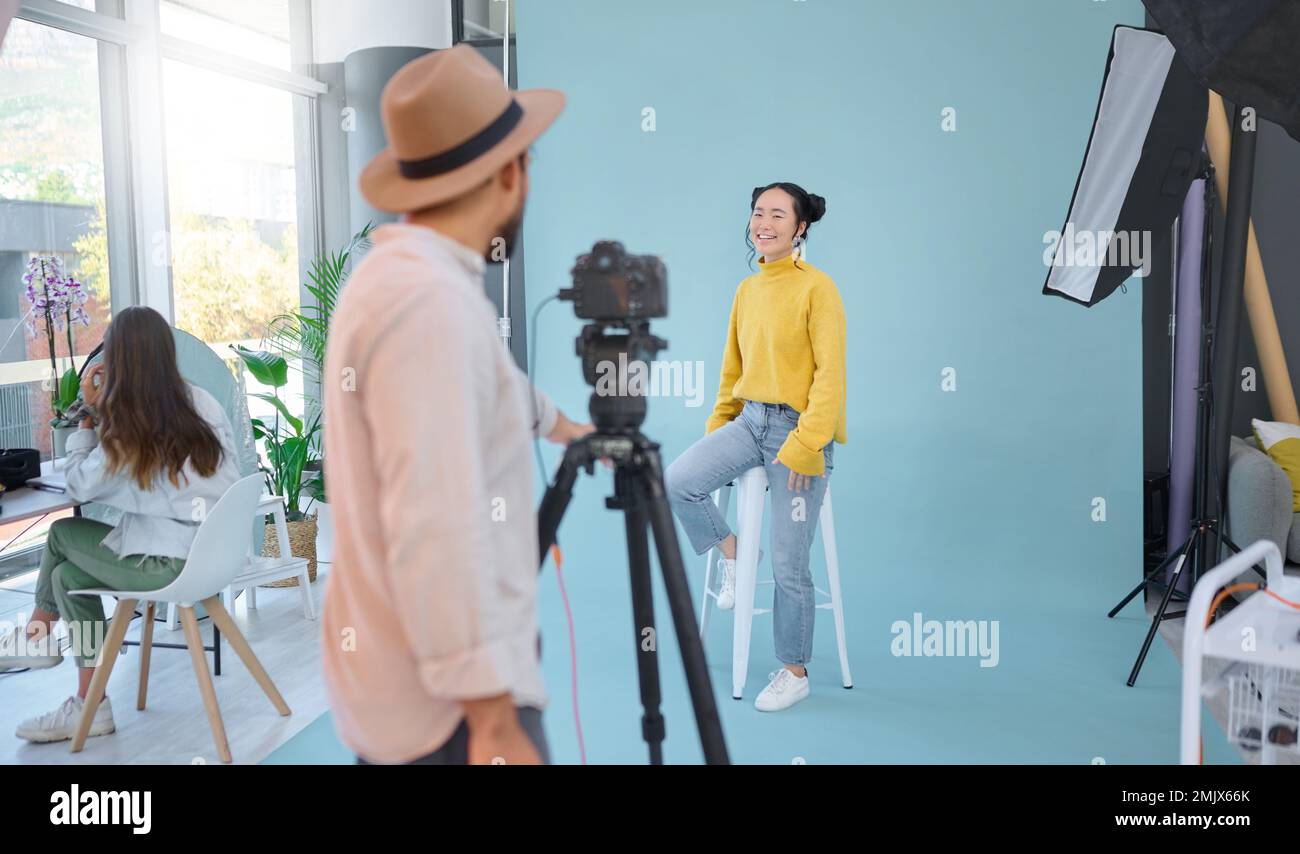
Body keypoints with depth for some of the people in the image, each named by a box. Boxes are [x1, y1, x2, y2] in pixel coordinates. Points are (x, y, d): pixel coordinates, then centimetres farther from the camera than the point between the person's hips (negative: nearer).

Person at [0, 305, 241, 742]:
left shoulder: (128, 424, -12)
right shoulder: (201, 402, 7)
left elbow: (79, 486, 2)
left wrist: (89, 412, 4)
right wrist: (102, 412, 18)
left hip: (174, 563, -7)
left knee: (62, 533, 14)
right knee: (69, 575, 16)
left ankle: (38, 634, 37)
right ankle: (89, 706, 21)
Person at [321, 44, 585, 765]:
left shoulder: (394, 272, 9)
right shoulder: (430, 300, -23)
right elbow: (436, 533, -29)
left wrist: (557, 423, 45)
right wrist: (494, 720, -24)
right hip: (447, 705, -9)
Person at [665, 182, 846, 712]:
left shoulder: (817, 288, -10)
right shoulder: (747, 290, 10)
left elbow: (830, 373, -15)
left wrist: (806, 444, -20)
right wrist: (717, 425, 13)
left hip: (798, 430, -6)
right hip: (749, 420, 6)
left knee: (789, 565, 0)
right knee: (677, 483, -15)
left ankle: (794, 673, 18)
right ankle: (731, 552, 11)